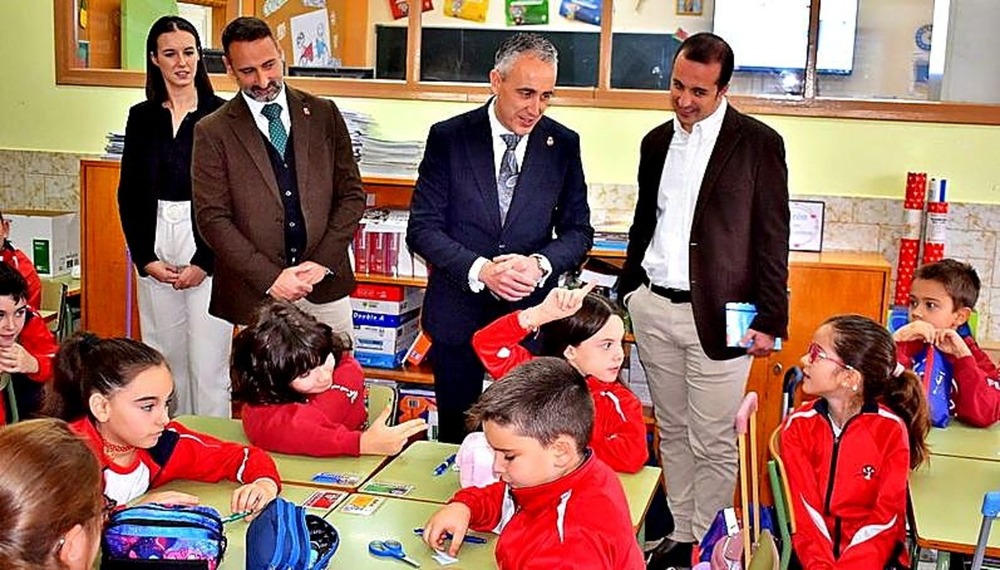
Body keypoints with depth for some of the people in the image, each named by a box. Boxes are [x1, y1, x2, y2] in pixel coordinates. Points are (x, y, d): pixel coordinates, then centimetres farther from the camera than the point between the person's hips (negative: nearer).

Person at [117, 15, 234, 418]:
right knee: (164, 354, 8)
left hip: (207, 247, -4)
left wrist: (205, 262, -11)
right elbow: (128, 194, 10)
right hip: (155, 245, 4)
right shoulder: (141, 116, 10)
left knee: (208, 359, -3)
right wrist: (145, 259, 0)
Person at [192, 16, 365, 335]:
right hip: (256, 293, -2)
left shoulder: (324, 114, 4)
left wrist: (323, 261, -6)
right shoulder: (212, 132, -2)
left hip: (325, 283, 2)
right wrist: (270, 277, -13)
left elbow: (352, 194, 6)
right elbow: (212, 218, -5)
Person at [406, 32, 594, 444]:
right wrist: (479, 269, -22)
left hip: (532, 313, 1)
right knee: (455, 434, 13)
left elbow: (578, 230, 4)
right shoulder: (448, 137, -4)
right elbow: (422, 228, -6)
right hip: (457, 312, 0)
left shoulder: (564, 144, 0)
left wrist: (540, 264, -17)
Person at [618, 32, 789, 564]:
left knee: (713, 443, 1)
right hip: (652, 307, 5)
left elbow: (772, 238, -7)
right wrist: (626, 289, 16)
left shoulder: (758, 143, -6)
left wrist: (769, 320, -9)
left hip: (717, 315, -5)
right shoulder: (657, 141, 10)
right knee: (672, 432, 15)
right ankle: (680, 535, 28)